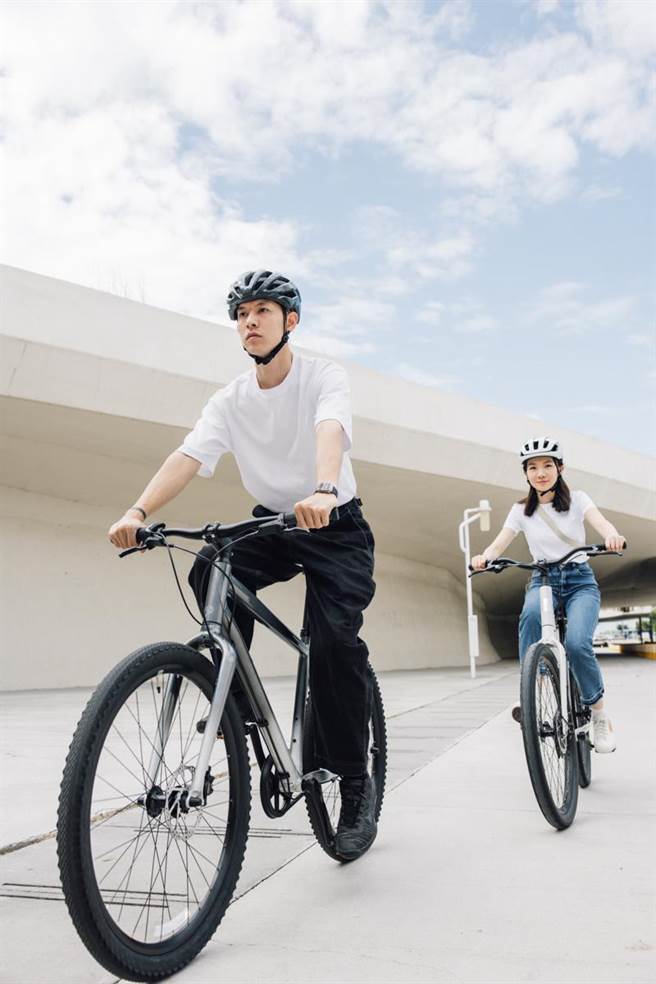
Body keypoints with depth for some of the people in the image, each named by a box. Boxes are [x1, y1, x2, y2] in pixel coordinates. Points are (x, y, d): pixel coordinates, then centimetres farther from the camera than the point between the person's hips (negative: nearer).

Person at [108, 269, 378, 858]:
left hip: (336, 527, -4)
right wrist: (139, 511, -35)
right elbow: (188, 456, -17)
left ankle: (356, 783, -3)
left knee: (334, 639, -21)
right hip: (273, 523, 4)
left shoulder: (324, 376, -13)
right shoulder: (231, 400, -2)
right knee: (211, 572, -26)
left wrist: (323, 490, -57)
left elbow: (330, 431, -35)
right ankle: (237, 703, -9)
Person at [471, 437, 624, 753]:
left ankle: (599, 713, -4)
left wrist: (613, 537, -41)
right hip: (543, 580, 1)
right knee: (531, 614, -37)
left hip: (581, 581, -1)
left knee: (577, 643, -28)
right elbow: (498, 544, -5)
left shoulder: (577, 500, 2)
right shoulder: (522, 510, 5)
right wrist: (483, 558, -28)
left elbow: (602, 524, -16)